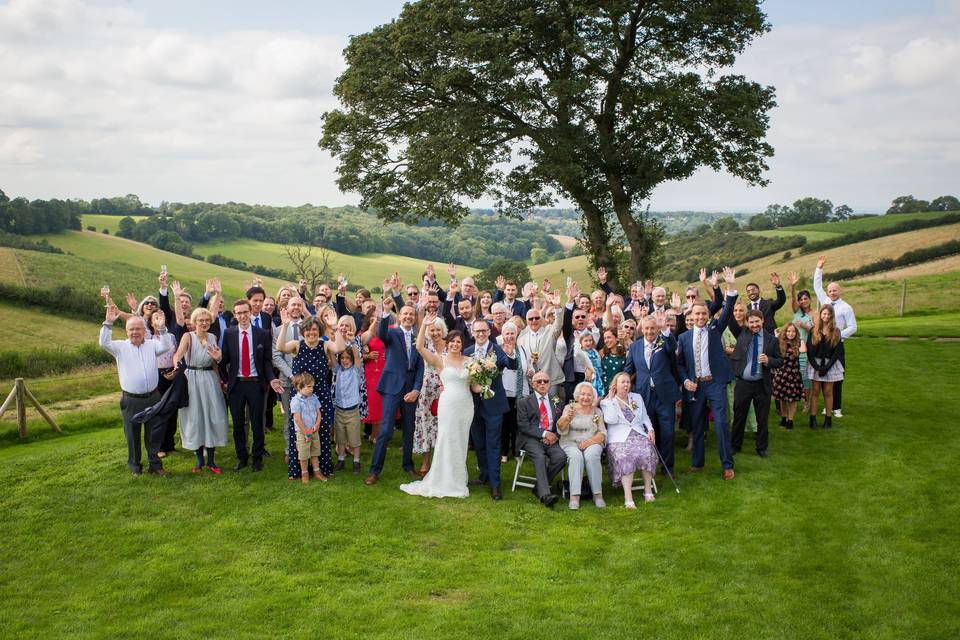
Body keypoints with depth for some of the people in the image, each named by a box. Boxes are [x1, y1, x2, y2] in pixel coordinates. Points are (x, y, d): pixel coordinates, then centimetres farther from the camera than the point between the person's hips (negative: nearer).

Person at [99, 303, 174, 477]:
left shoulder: (152, 345, 7)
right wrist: (108, 323, -21)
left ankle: (155, 464, 23)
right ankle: (135, 467, 22)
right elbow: (104, 343, -13)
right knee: (132, 435, 9)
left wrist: (162, 328, -17)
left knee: (154, 434, 10)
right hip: (131, 401, -2)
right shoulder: (121, 347, 1)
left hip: (152, 398, 2)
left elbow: (167, 346, -8)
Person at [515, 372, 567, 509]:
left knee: (561, 456, -26)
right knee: (540, 456, -33)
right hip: (531, 439, -3)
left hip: (551, 438, 3)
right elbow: (523, 425, -4)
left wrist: (556, 435, -4)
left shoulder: (556, 401, 20)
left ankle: (539, 487, -11)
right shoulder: (523, 402, 7)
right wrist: (544, 433, -14)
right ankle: (545, 495, -43)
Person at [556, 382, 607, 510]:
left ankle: (598, 494, -28)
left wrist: (589, 441, -15)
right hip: (571, 442, -1)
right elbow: (560, 428, -9)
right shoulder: (570, 408, 7)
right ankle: (574, 496, -36)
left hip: (592, 443, 1)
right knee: (576, 456, -33)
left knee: (591, 456, -32)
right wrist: (567, 418, -33)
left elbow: (602, 434, 5)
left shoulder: (597, 412, 13)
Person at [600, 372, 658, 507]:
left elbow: (645, 417, 22)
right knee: (625, 457, -33)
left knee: (647, 453, -29)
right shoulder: (607, 402, 7)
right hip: (619, 439, -3)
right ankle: (628, 497, -37)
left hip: (639, 435, 3)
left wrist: (650, 429, 4)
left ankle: (648, 490, -16)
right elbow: (611, 420, -8)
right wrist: (611, 400, -5)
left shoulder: (637, 397, 21)